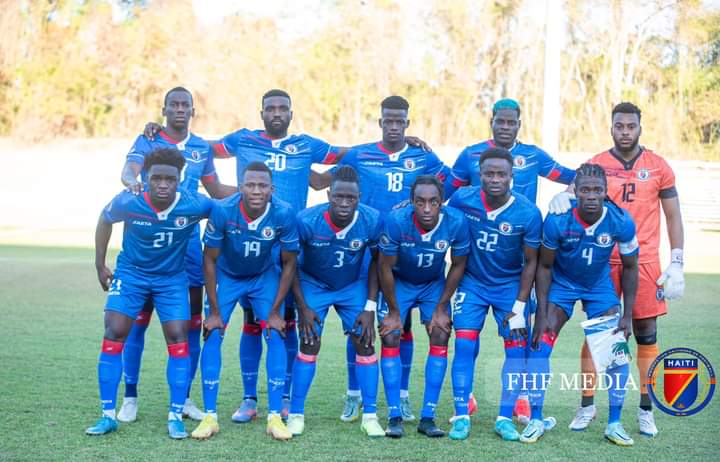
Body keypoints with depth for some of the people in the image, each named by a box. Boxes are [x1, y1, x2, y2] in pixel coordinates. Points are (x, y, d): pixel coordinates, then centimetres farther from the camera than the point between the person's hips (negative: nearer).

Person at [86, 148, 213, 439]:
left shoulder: (194, 205, -26)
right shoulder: (128, 202, -23)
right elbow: (105, 220, -1)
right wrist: (100, 265, 3)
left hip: (172, 277, 0)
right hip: (131, 272, 0)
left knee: (178, 338, -7)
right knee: (114, 333, -9)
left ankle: (176, 417, 5)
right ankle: (108, 415, 1)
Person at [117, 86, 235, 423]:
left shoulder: (202, 148, 13)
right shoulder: (148, 140, 1)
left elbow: (216, 191, 22)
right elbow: (128, 171, -17)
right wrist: (133, 182, -40)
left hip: (188, 240, 4)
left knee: (191, 322, 4)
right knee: (138, 318, -2)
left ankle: (184, 398, 16)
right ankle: (130, 397, 10)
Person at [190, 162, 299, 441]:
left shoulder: (284, 214, -27)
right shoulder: (222, 211, -29)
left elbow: (289, 264, -12)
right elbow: (210, 260, -17)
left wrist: (276, 311, -13)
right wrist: (214, 311, -15)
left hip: (265, 277, 0)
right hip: (226, 276, 0)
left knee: (276, 336, -12)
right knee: (213, 336, -11)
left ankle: (275, 417, -5)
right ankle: (209, 416, -3)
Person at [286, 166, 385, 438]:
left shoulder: (371, 221, -26)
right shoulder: (307, 220, -29)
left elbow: (377, 261, -8)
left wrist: (370, 306, -11)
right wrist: (303, 307, -14)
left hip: (354, 286, 2)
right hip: (313, 285, -1)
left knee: (365, 343, -6)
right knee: (309, 345, -7)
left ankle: (369, 416, 3)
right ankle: (296, 414, 4)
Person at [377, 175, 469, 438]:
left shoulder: (456, 223, -28)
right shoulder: (396, 221, -33)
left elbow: (458, 266, -11)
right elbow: (385, 267, -20)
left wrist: (441, 308, -10)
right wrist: (393, 312, -14)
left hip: (434, 283, 2)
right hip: (399, 282, -1)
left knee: (440, 337, -10)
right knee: (390, 338, -12)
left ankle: (427, 418, -4)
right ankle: (394, 417, -4)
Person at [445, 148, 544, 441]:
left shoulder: (528, 213, -19)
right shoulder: (462, 199, -16)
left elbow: (531, 262, -9)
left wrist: (519, 306, -11)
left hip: (510, 285, 0)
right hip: (472, 282, 0)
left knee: (517, 348, -5)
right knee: (465, 346, -8)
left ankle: (505, 419, 7)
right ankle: (461, 417, 2)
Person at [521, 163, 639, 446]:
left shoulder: (621, 222, -24)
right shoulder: (557, 221, -28)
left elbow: (629, 267, -8)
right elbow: (544, 266, -13)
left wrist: (627, 316, -8)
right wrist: (542, 314, -15)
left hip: (600, 285, 1)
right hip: (561, 283, -1)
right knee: (539, 346, -11)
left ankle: (614, 424, 9)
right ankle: (536, 421, 1)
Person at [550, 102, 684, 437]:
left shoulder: (658, 167, 4)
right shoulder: (596, 165, 3)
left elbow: (673, 217, 7)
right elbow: (577, 189, -7)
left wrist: (676, 265, 1)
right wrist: (564, 196, -32)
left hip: (645, 261, 0)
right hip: (604, 261, 0)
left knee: (646, 333, 3)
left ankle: (646, 409, 13)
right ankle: (587, 405, 14)